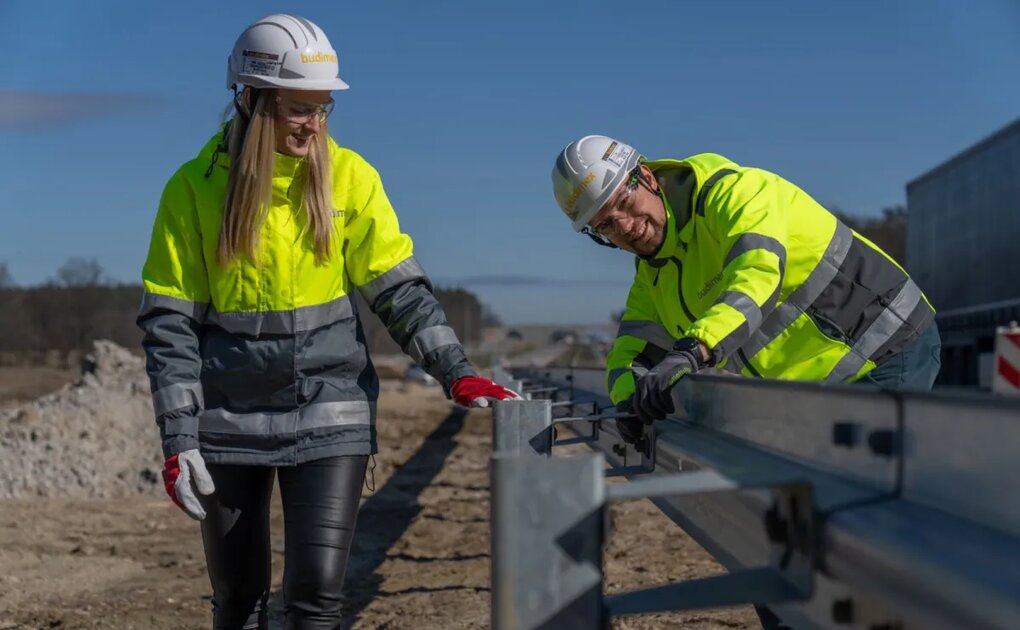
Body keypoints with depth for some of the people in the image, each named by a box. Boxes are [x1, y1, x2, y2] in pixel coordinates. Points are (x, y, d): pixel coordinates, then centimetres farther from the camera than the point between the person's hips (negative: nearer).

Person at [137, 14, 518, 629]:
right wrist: (179, 437, -9)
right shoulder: (196, 187, -5)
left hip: (330, 410, 0)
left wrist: (456, 372, -14)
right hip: (231, 417, 0)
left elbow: (401, 288, -2)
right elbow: (170, 321, -4)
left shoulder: (348, 176, -3)